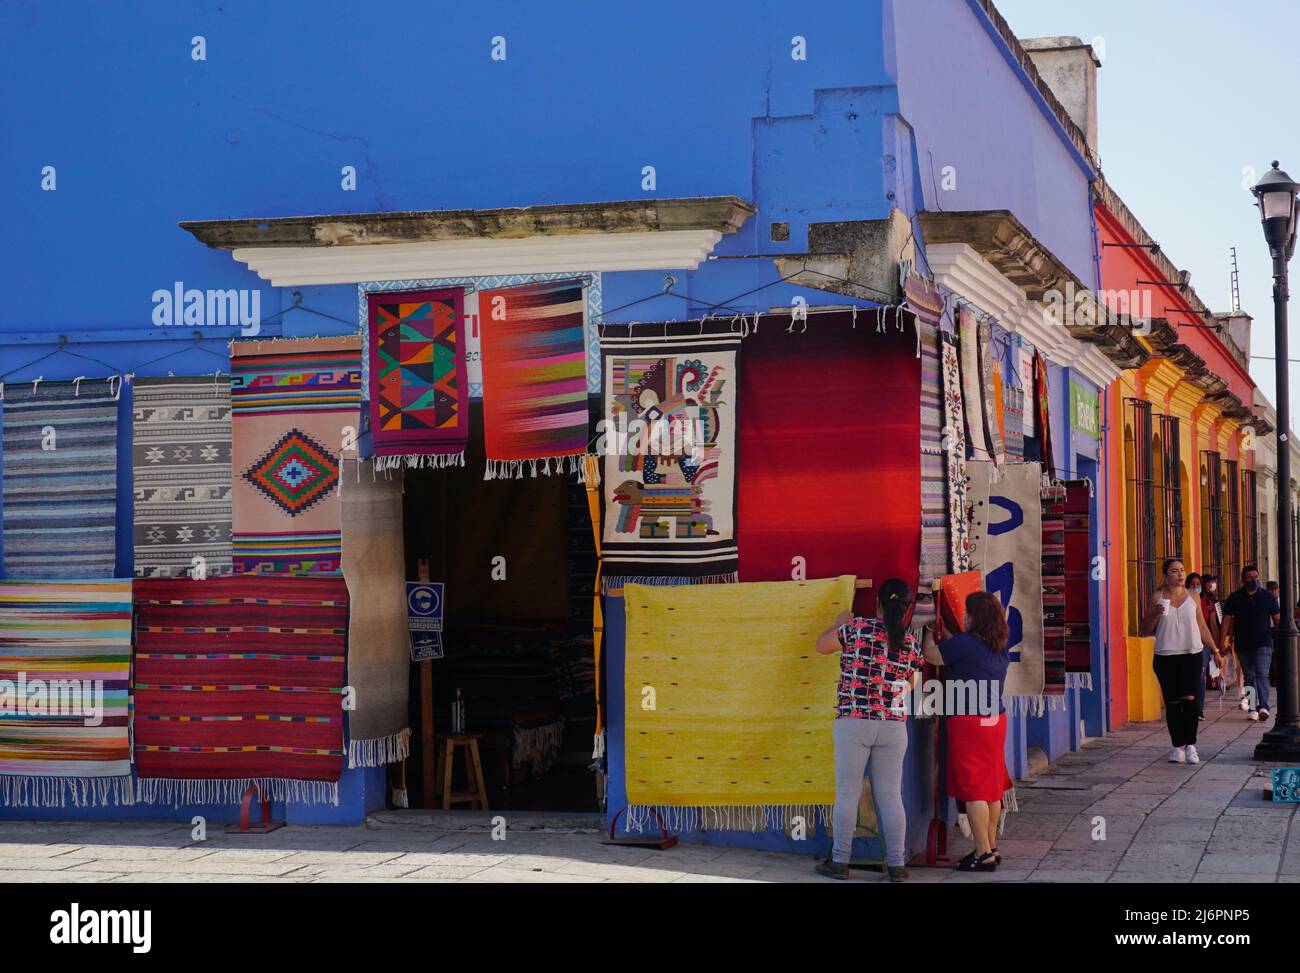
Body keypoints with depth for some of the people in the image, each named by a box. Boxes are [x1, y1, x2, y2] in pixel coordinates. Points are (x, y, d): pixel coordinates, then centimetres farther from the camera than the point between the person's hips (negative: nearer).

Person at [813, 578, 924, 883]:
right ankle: (897, 865, 10)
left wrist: (840, 623, 25)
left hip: (853, 723, -2)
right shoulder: (911, 644, 2)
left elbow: (821, 646, 9)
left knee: (847, 793, 4)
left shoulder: (857, 627, -7)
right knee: (890, 796, 8)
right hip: (893, 726, 2)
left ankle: (840, 862, 9)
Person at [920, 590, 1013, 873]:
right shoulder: (1001, 649, 9)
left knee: (973, 789, -4)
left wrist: (929, 631, 10)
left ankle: (983, 854, -5)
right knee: (991, 787, 14)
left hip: (968, 723, -8)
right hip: (995, 721, 8)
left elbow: (931, 655, -7)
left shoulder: (965, 642, -16)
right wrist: (945, 632, 28)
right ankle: (991, 848, 21)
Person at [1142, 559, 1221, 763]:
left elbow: (1202, 627, 15)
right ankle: (1177, 746, 9)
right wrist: (1155, 614, -11)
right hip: (1165, 656, 0)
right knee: (1172, 702, 1)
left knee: (1189, 698, -14)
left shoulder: (1192, 597, 10)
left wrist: (1215, 649, 10)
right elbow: (1146, 629, 7)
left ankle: (1190, 745, -10)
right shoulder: (1157, 598, 5)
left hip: (1192, 654, 0)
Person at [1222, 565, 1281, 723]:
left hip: (1263, 644, -2)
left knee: (1262, 674, -16)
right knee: (1249, 677, 8)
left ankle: (1263, 706, -26)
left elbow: (1277, 618, 8)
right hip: (1243, 645, 2)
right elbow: (1227, 619, 2)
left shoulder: (1267, 597, 4)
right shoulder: (1235, 598, 4)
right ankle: (1253, 708, 14)